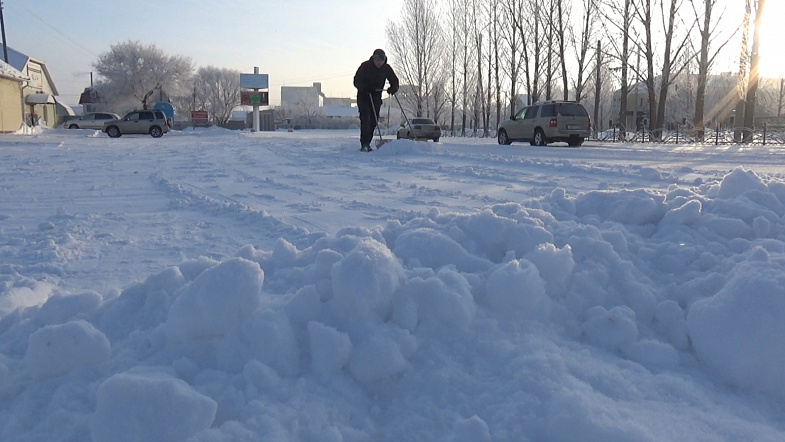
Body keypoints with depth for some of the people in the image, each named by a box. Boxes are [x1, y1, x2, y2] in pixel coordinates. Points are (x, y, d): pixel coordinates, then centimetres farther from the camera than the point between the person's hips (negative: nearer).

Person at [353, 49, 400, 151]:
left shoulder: (387, 68, -4)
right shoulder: (365, 66, -14)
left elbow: (394, 81, 3)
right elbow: (357, 81, -16)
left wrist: (393, 88, -20)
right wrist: (365, 88, -36)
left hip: (376, 97, 4)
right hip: (363, 96, -4)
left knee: (374, 121, 3)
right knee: (365, 119, -15)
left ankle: (367, 144, 13)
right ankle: (364, 144, -18)